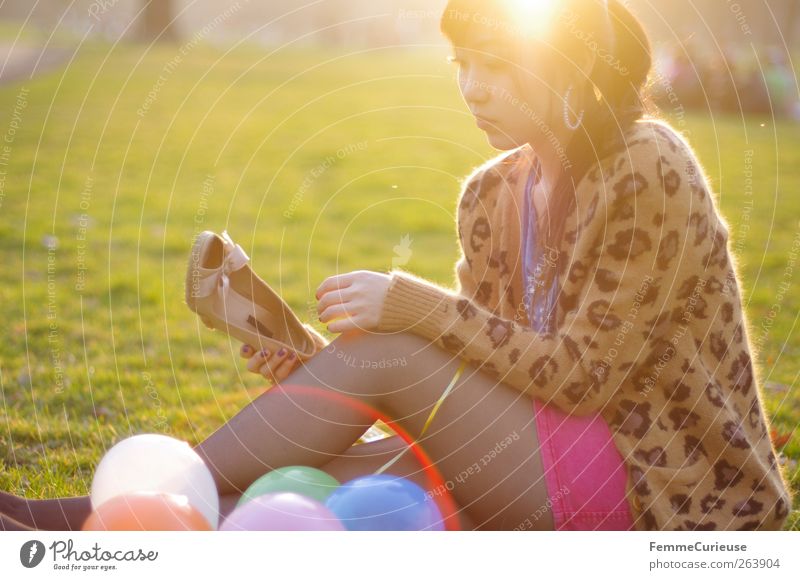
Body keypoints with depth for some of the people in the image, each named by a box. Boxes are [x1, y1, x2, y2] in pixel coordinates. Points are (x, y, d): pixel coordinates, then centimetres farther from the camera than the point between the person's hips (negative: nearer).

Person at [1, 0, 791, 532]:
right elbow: (476, 378, 3)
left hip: (662, 480, -7)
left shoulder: (647, 169, -15)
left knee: (381, 353, -20)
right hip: (554, 465, 7)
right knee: (312, 478, -14)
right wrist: (317, 360, -11)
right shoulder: (491, 194, 6)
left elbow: (585, 374, -18)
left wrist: (423, 308, -24)